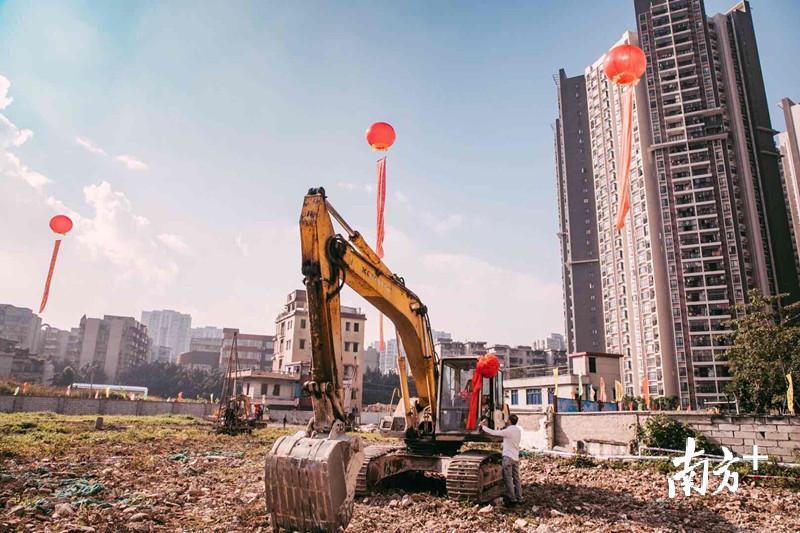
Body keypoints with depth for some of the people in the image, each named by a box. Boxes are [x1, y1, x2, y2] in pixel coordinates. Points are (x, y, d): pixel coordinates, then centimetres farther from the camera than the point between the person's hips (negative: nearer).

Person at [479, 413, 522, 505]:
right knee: (516, 478, 11)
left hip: (508, 457, -7)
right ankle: (519, 498, 13)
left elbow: (493, 432, -14)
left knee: (508, 479, -2)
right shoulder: (518, 430, 7)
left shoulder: (508, 431, -16)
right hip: (516, 457, 7)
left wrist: (483, 426, -3)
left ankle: (512, 499, -2)